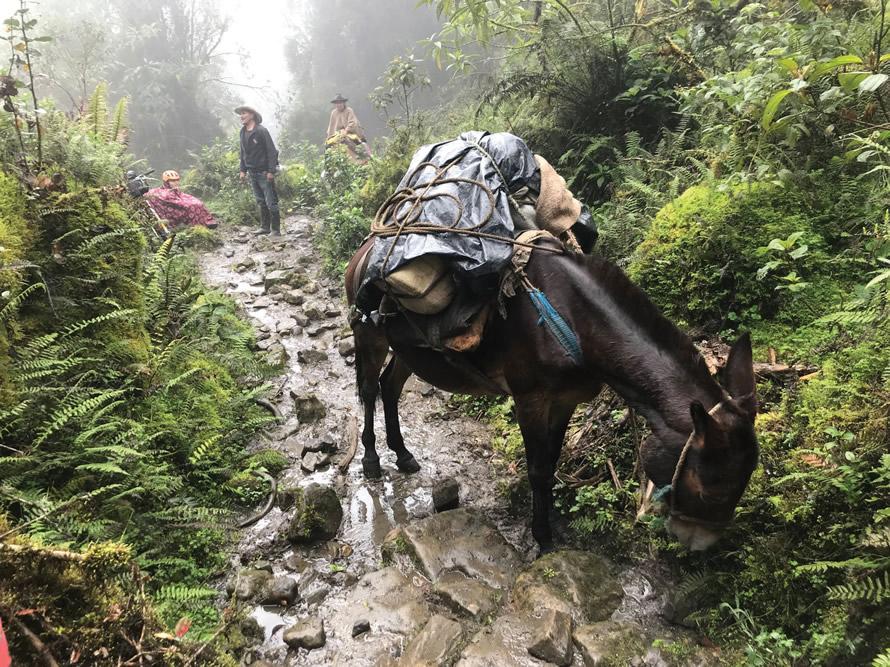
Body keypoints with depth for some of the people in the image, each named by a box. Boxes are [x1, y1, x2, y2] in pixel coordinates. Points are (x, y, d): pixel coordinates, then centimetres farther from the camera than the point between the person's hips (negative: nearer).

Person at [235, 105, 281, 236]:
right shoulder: (243, 132, 10)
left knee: (271, 202, -4)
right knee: (261, 202, 12)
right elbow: (243, 152, 17)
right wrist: (243, 170, 11)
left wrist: (271, 171, -18)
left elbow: (271, 151, -13)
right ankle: (265, 227, 19)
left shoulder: (261, 131, -11)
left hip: (264, 172, -7)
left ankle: (276, 229, 2)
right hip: (252, 173, 7)